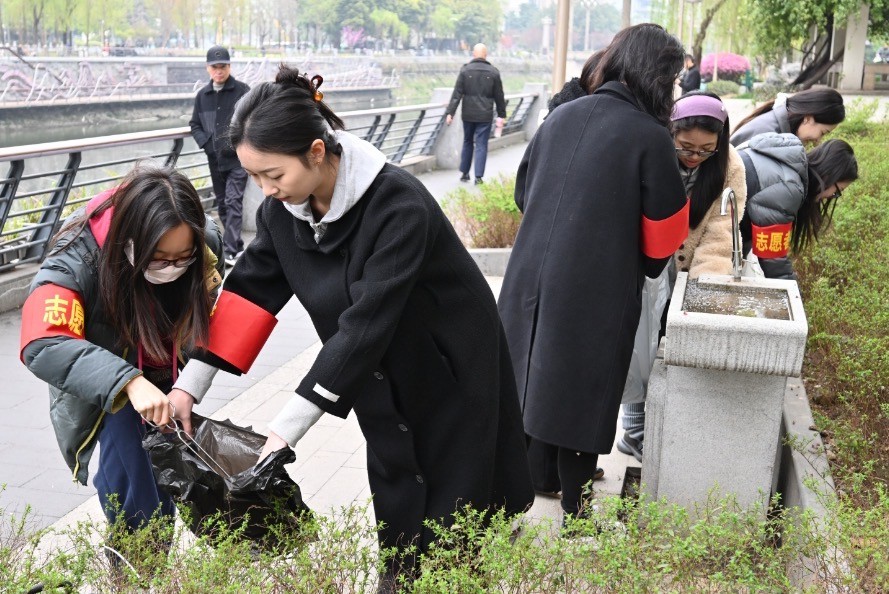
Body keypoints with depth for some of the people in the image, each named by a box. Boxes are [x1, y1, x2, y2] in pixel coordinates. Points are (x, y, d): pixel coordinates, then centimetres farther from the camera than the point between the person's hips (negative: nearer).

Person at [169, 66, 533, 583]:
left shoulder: (398, 205, -32)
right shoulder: (283, 208, -11)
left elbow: (366, 323, -35)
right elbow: (250, 290, -4)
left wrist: (287, 427, -34)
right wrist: (189, 386, -8)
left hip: (452, 374, -5)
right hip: (384, 382, 5)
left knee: (450, 520, 6)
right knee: (396, 518, 11)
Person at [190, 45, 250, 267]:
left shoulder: (242, 91, -6)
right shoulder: (202, 95, 9)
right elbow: (195, 124, 15)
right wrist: (206, 143, -3)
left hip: (238, 158, -6)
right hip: (215, 158, 6)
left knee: (233, 203, -11)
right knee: (222, 203, 12)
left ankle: (231, 250, -12)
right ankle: (236, 245, 26)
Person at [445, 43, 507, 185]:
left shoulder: (465, 70, -3)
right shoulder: (493, 72, -1)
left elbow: (457, 93, -6)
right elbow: (499, 97, 5)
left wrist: (450, 112, -5)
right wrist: (502, 115, 13)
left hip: (468, 114, 1)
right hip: (485, 115, -1)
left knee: (467, 142, 17)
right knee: (481, 145, 1)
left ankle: (464, 173, 21)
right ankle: (478, 176, -6)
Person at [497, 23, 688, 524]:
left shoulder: (561, 116, 4)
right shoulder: (651, 137, -13)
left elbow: (523, 192, 13)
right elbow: (661, 235, -8)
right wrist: (645, 270, 13)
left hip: (533, 273, 6)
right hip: (598, 290, -5)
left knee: (541, 376, 21)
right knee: (584, 389, 9)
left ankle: (543, 475, 39)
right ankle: (575, 508, 22)